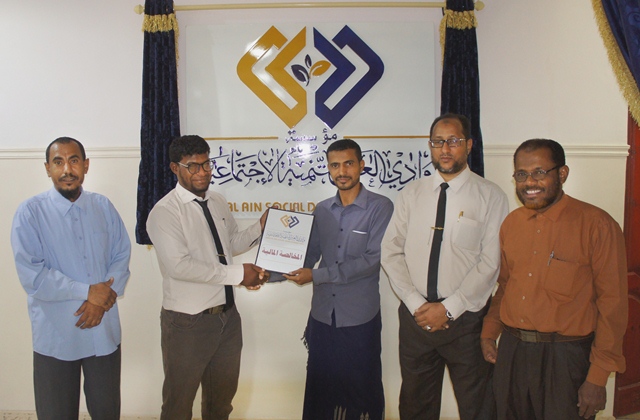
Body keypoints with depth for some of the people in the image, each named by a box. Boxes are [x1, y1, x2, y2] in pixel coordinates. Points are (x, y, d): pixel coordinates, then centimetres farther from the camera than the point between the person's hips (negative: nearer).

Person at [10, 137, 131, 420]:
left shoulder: (103, 207, 4)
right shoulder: (30, 213, -7)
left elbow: (121, 256, 3)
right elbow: (31, 275, -14)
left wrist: (104, 298, -13)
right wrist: (88, 291, -16)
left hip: (104, 331, 3)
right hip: (55, 336, -3)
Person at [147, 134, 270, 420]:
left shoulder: (218, 202, 6)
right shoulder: (164, 212, -17)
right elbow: (179, 265, -26)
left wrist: (261, 227, -1)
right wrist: (238, 274, -24)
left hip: (228, 316, 7)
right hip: (188, 323, -6)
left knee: (223, 395, 24)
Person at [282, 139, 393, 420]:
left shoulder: (380, 207, -8)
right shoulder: (322, 210, 8)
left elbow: (372, 260, -17)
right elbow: (309, 254, 7)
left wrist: (317, 275, -19)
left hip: (360, 317, -4)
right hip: (323, 314, 4)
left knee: (362, 391, 10)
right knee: (320, 387, 15)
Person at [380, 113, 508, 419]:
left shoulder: (490, 196, -4)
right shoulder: (410, 195, 6)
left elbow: (491, 262, -9)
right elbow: (391, 252, 2)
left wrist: (448, 308, -14)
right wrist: (416, 304, -8)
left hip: (466, 318, -3)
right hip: (415, 315, 3)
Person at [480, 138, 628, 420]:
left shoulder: (596, 225, -10)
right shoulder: (511, 223, 7)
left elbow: (612, 302, -10)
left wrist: (598, 377, -11)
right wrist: (489, 332, 9)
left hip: (566, 356, -5)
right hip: (511, 351, 5)